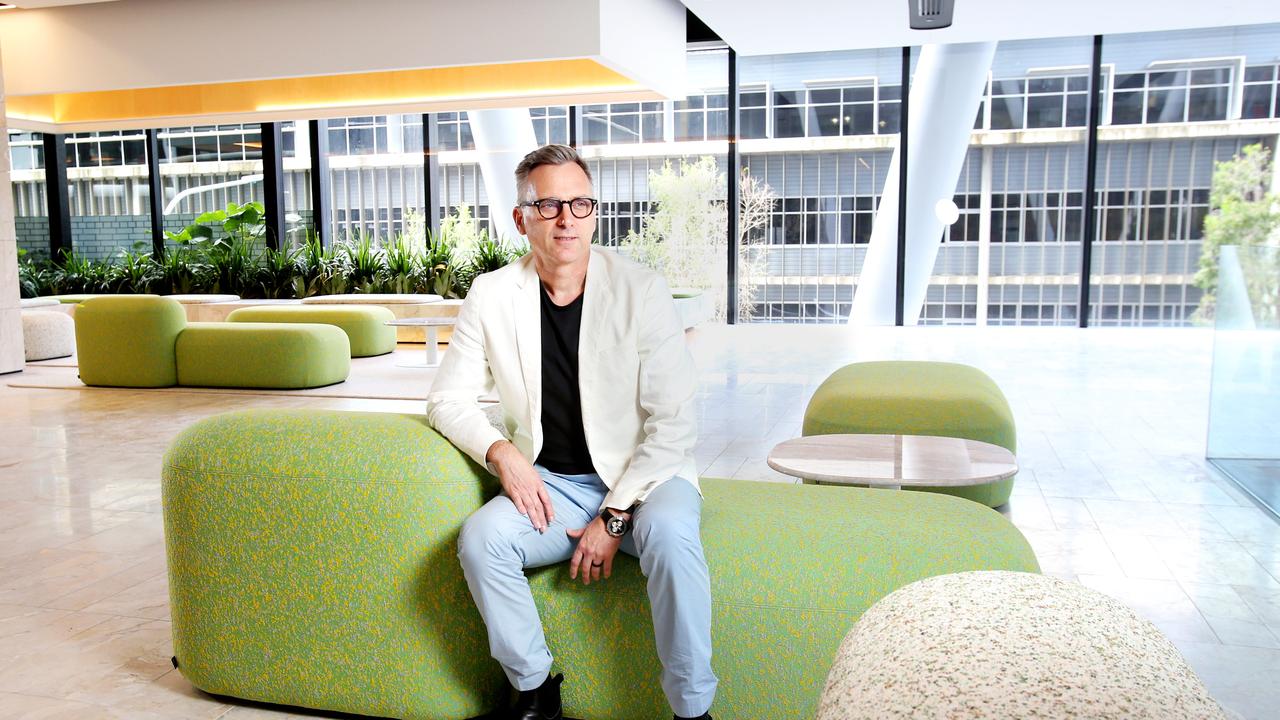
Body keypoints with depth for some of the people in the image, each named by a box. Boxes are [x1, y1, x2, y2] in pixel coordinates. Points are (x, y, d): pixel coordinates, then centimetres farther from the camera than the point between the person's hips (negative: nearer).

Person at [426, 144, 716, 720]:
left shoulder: (641, 291, -10)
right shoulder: (492, 296, -2)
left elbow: (674, 422, -12)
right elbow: (447, 400, 5)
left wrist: (613, 518, -18)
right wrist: (500, 452, -15)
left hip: (643, 477, -2)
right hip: (549, 484, 3)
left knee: (668, 533, -34)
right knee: (481, 538, -25)